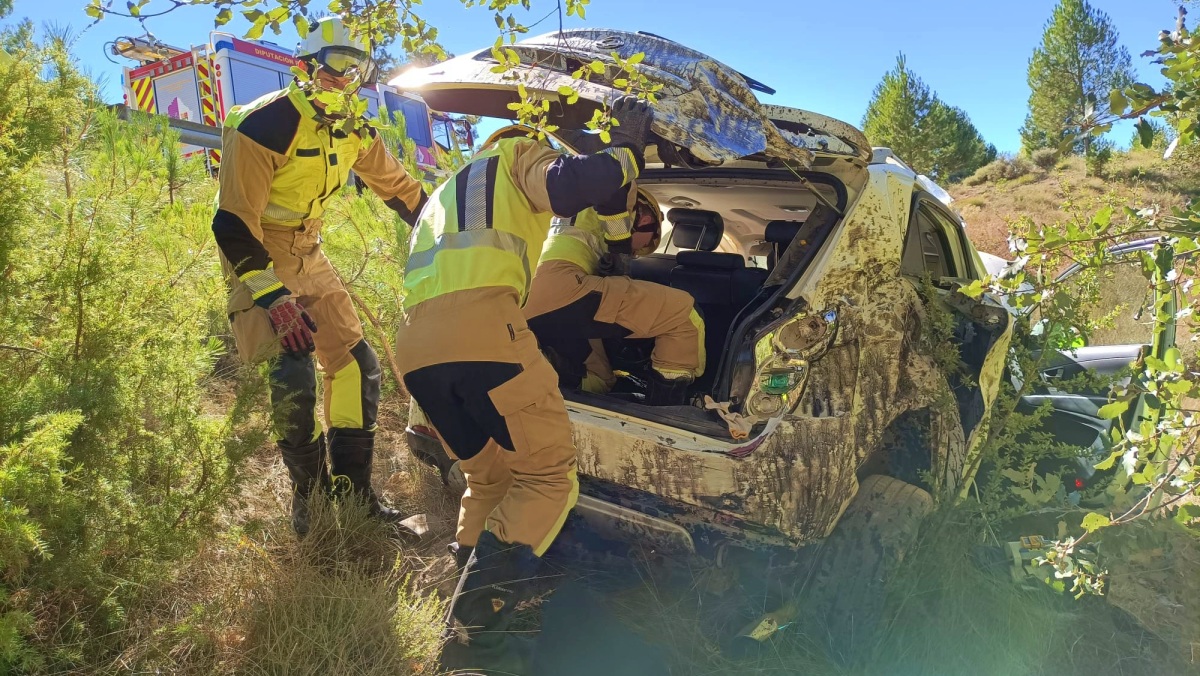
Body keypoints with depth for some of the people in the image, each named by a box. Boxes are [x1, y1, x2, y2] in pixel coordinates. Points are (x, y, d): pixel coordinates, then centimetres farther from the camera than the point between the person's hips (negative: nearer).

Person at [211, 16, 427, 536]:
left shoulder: (354, 131, 0)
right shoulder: (266, 123, -23)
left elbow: (399, 188, 14)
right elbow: (233, 221, -25)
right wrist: (272, 297, -30)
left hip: (307, 255, 7)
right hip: (256, 260, -7)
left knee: (357, 362, 2)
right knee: (294, 375, -20)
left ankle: (352, 486, 13)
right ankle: (309, 491, -1)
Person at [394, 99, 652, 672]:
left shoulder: (446, 192, 43)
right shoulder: (518, 157, 21)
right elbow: (578, 182, -2)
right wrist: (628, 147, 18)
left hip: (414, 343, 8)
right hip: (481, 326, -8)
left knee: (489, 478, 21)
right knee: (548, 476, 0)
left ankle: (470, 623, 16)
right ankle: (477, 630, -12)